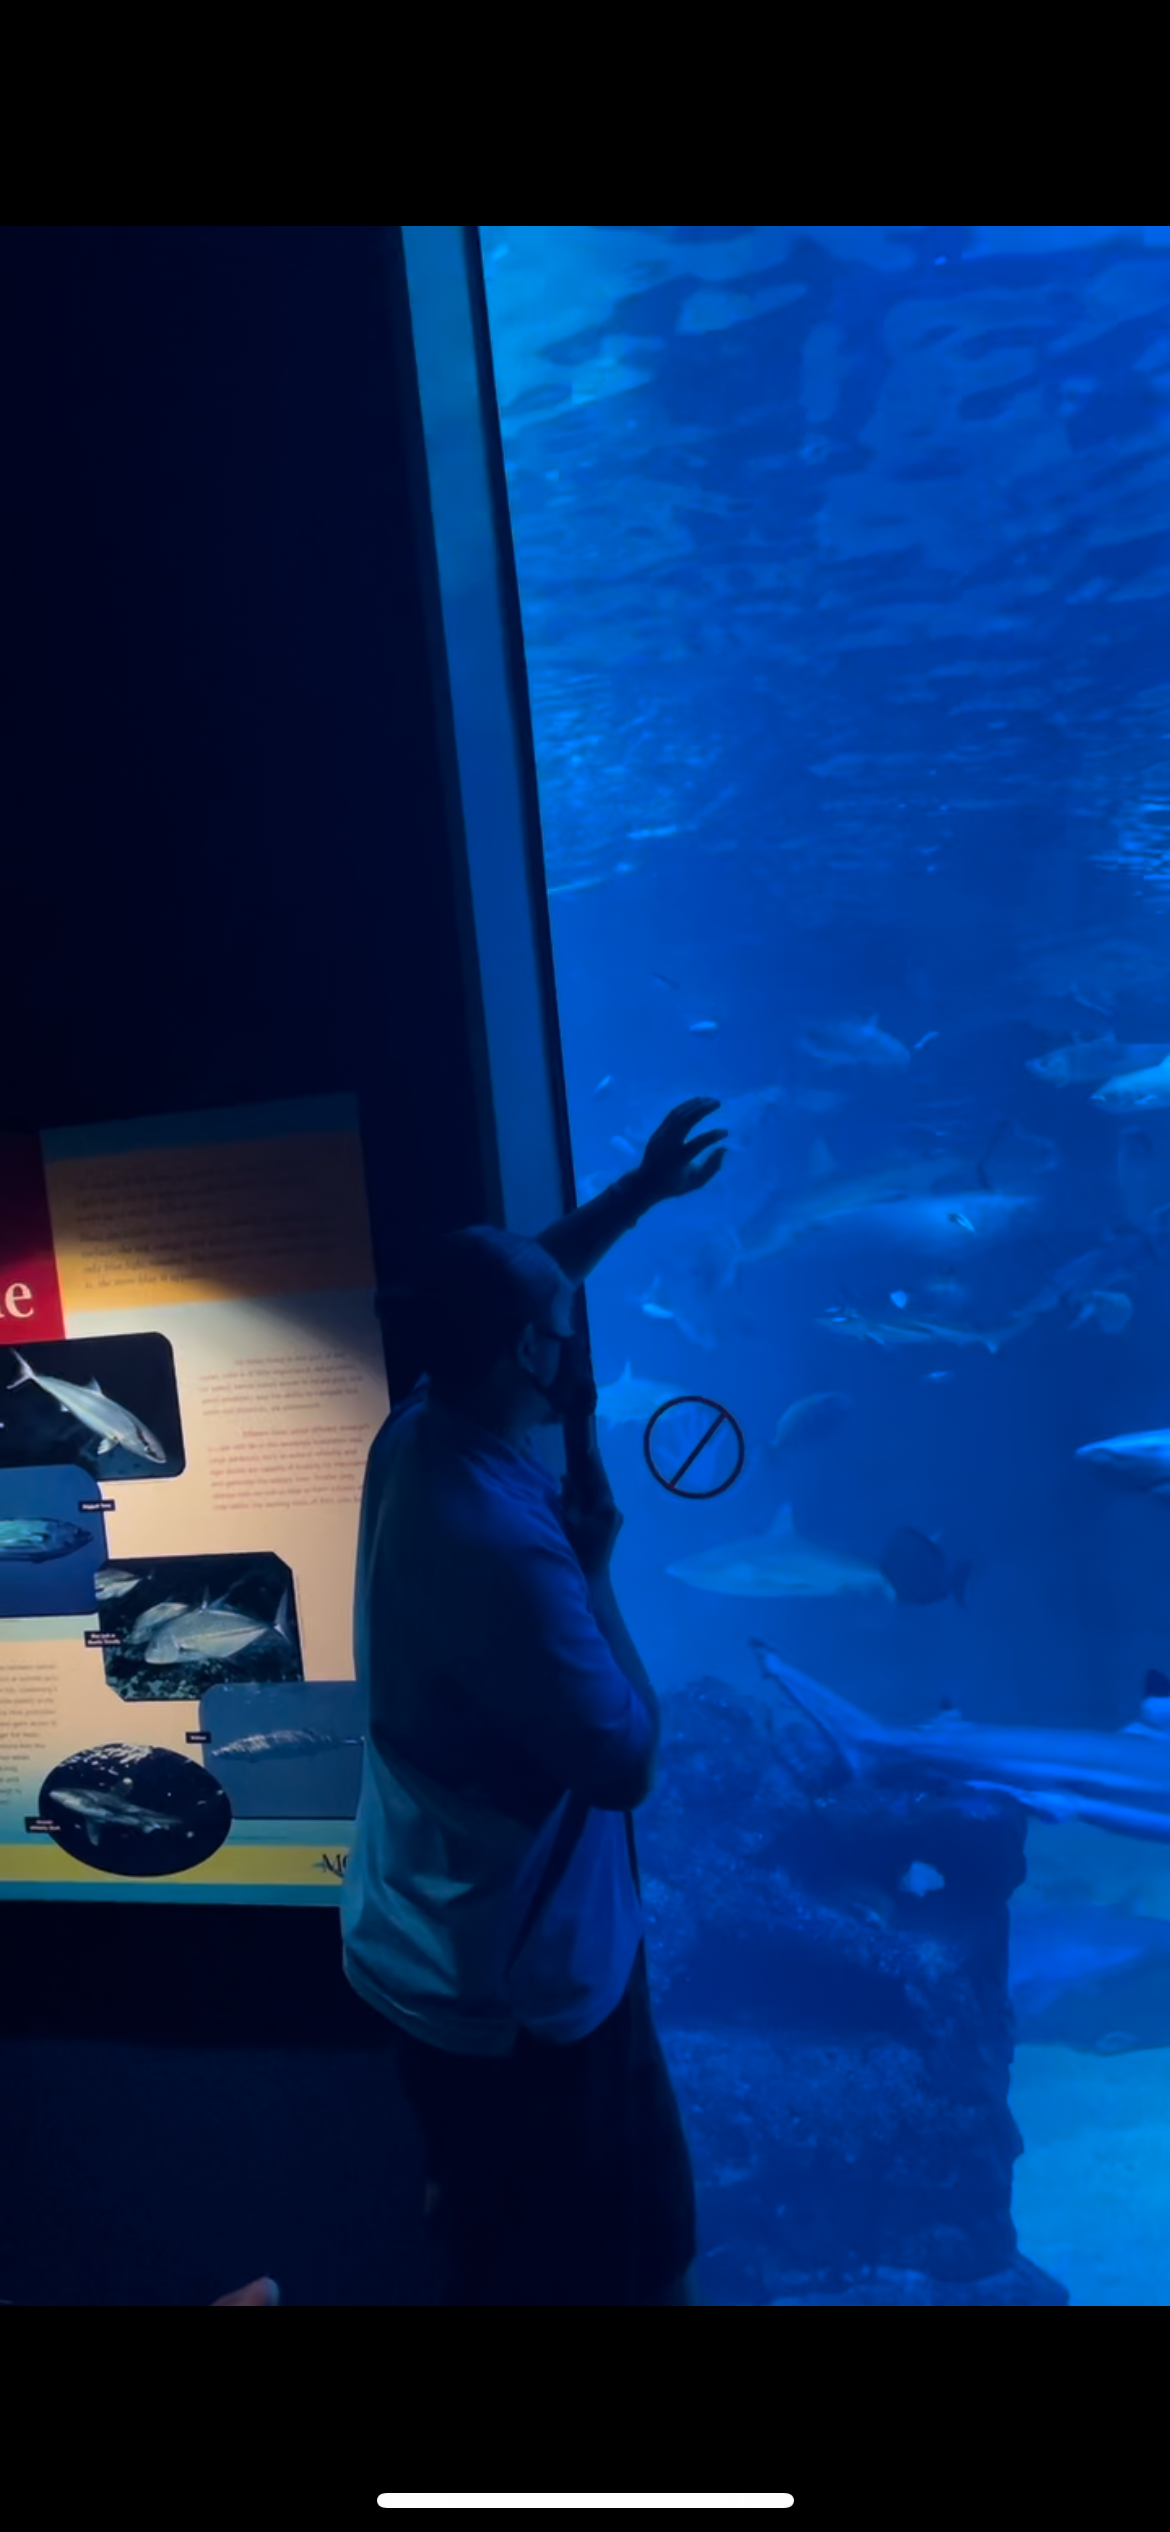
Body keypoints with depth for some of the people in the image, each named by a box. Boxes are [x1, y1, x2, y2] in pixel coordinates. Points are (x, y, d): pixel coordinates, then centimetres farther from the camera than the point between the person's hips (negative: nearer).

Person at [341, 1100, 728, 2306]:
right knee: (587, 2262, 19)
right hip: (514, 1978, -8)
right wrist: (593, 1566, -19)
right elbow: (625, 1764, -27)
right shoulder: (504, 1548, -37)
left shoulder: (417, 1435, -9)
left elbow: (502, 1289, 11)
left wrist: (635, 1193, 11)